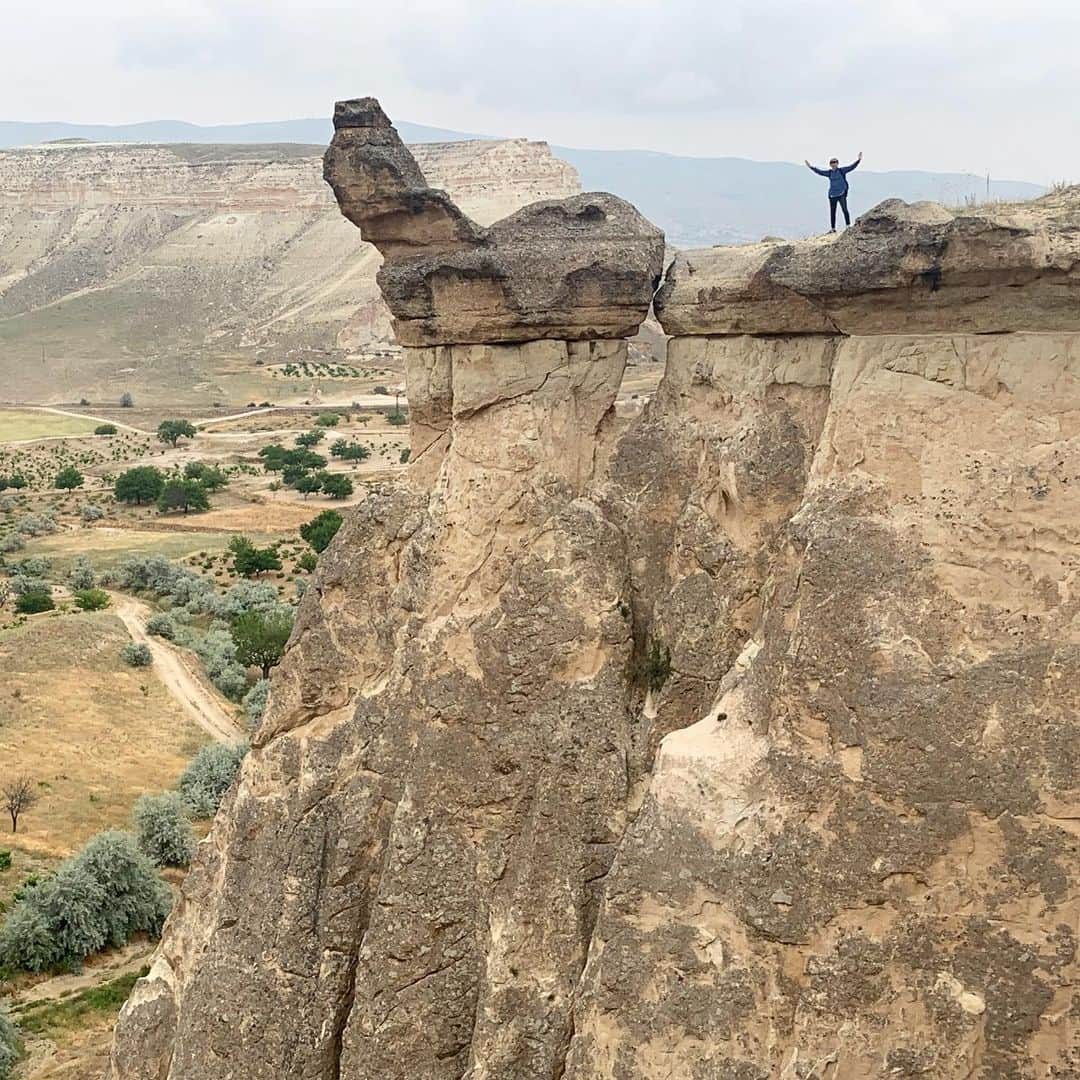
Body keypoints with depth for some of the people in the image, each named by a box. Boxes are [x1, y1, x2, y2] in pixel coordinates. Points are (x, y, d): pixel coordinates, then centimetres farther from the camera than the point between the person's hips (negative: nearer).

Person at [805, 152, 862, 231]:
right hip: (832, 195, 4)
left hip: (842, 194, -4)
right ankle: (833, 228, 15)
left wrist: (858, 160, -14)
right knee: (832, 212, 7)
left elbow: (851, 167, -4)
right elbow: (820, 172, 15)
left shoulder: (842, 171, 0)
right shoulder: (829, 172, 9)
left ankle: (848, 225, -14)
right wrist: (811, 167, 15)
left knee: (845, 209, -15)